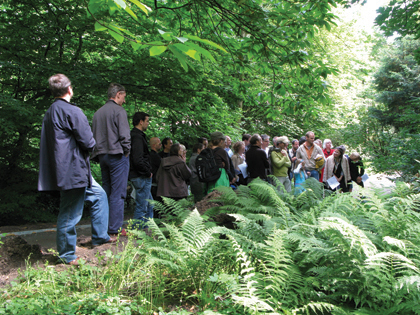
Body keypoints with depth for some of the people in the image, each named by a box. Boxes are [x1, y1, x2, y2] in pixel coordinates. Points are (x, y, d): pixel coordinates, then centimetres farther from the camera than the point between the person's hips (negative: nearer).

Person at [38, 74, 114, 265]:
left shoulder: (50, 112, 12)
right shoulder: (72, 112, -16)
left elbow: (48, 142, 19)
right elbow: (88, 142, -17)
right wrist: (89, 146, 7)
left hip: (65, 169, 10)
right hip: (74, 171, -10)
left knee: (98, 195, 22)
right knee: (70, 214, 0)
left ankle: (99, 236, 30)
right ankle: (67, 256, 12)